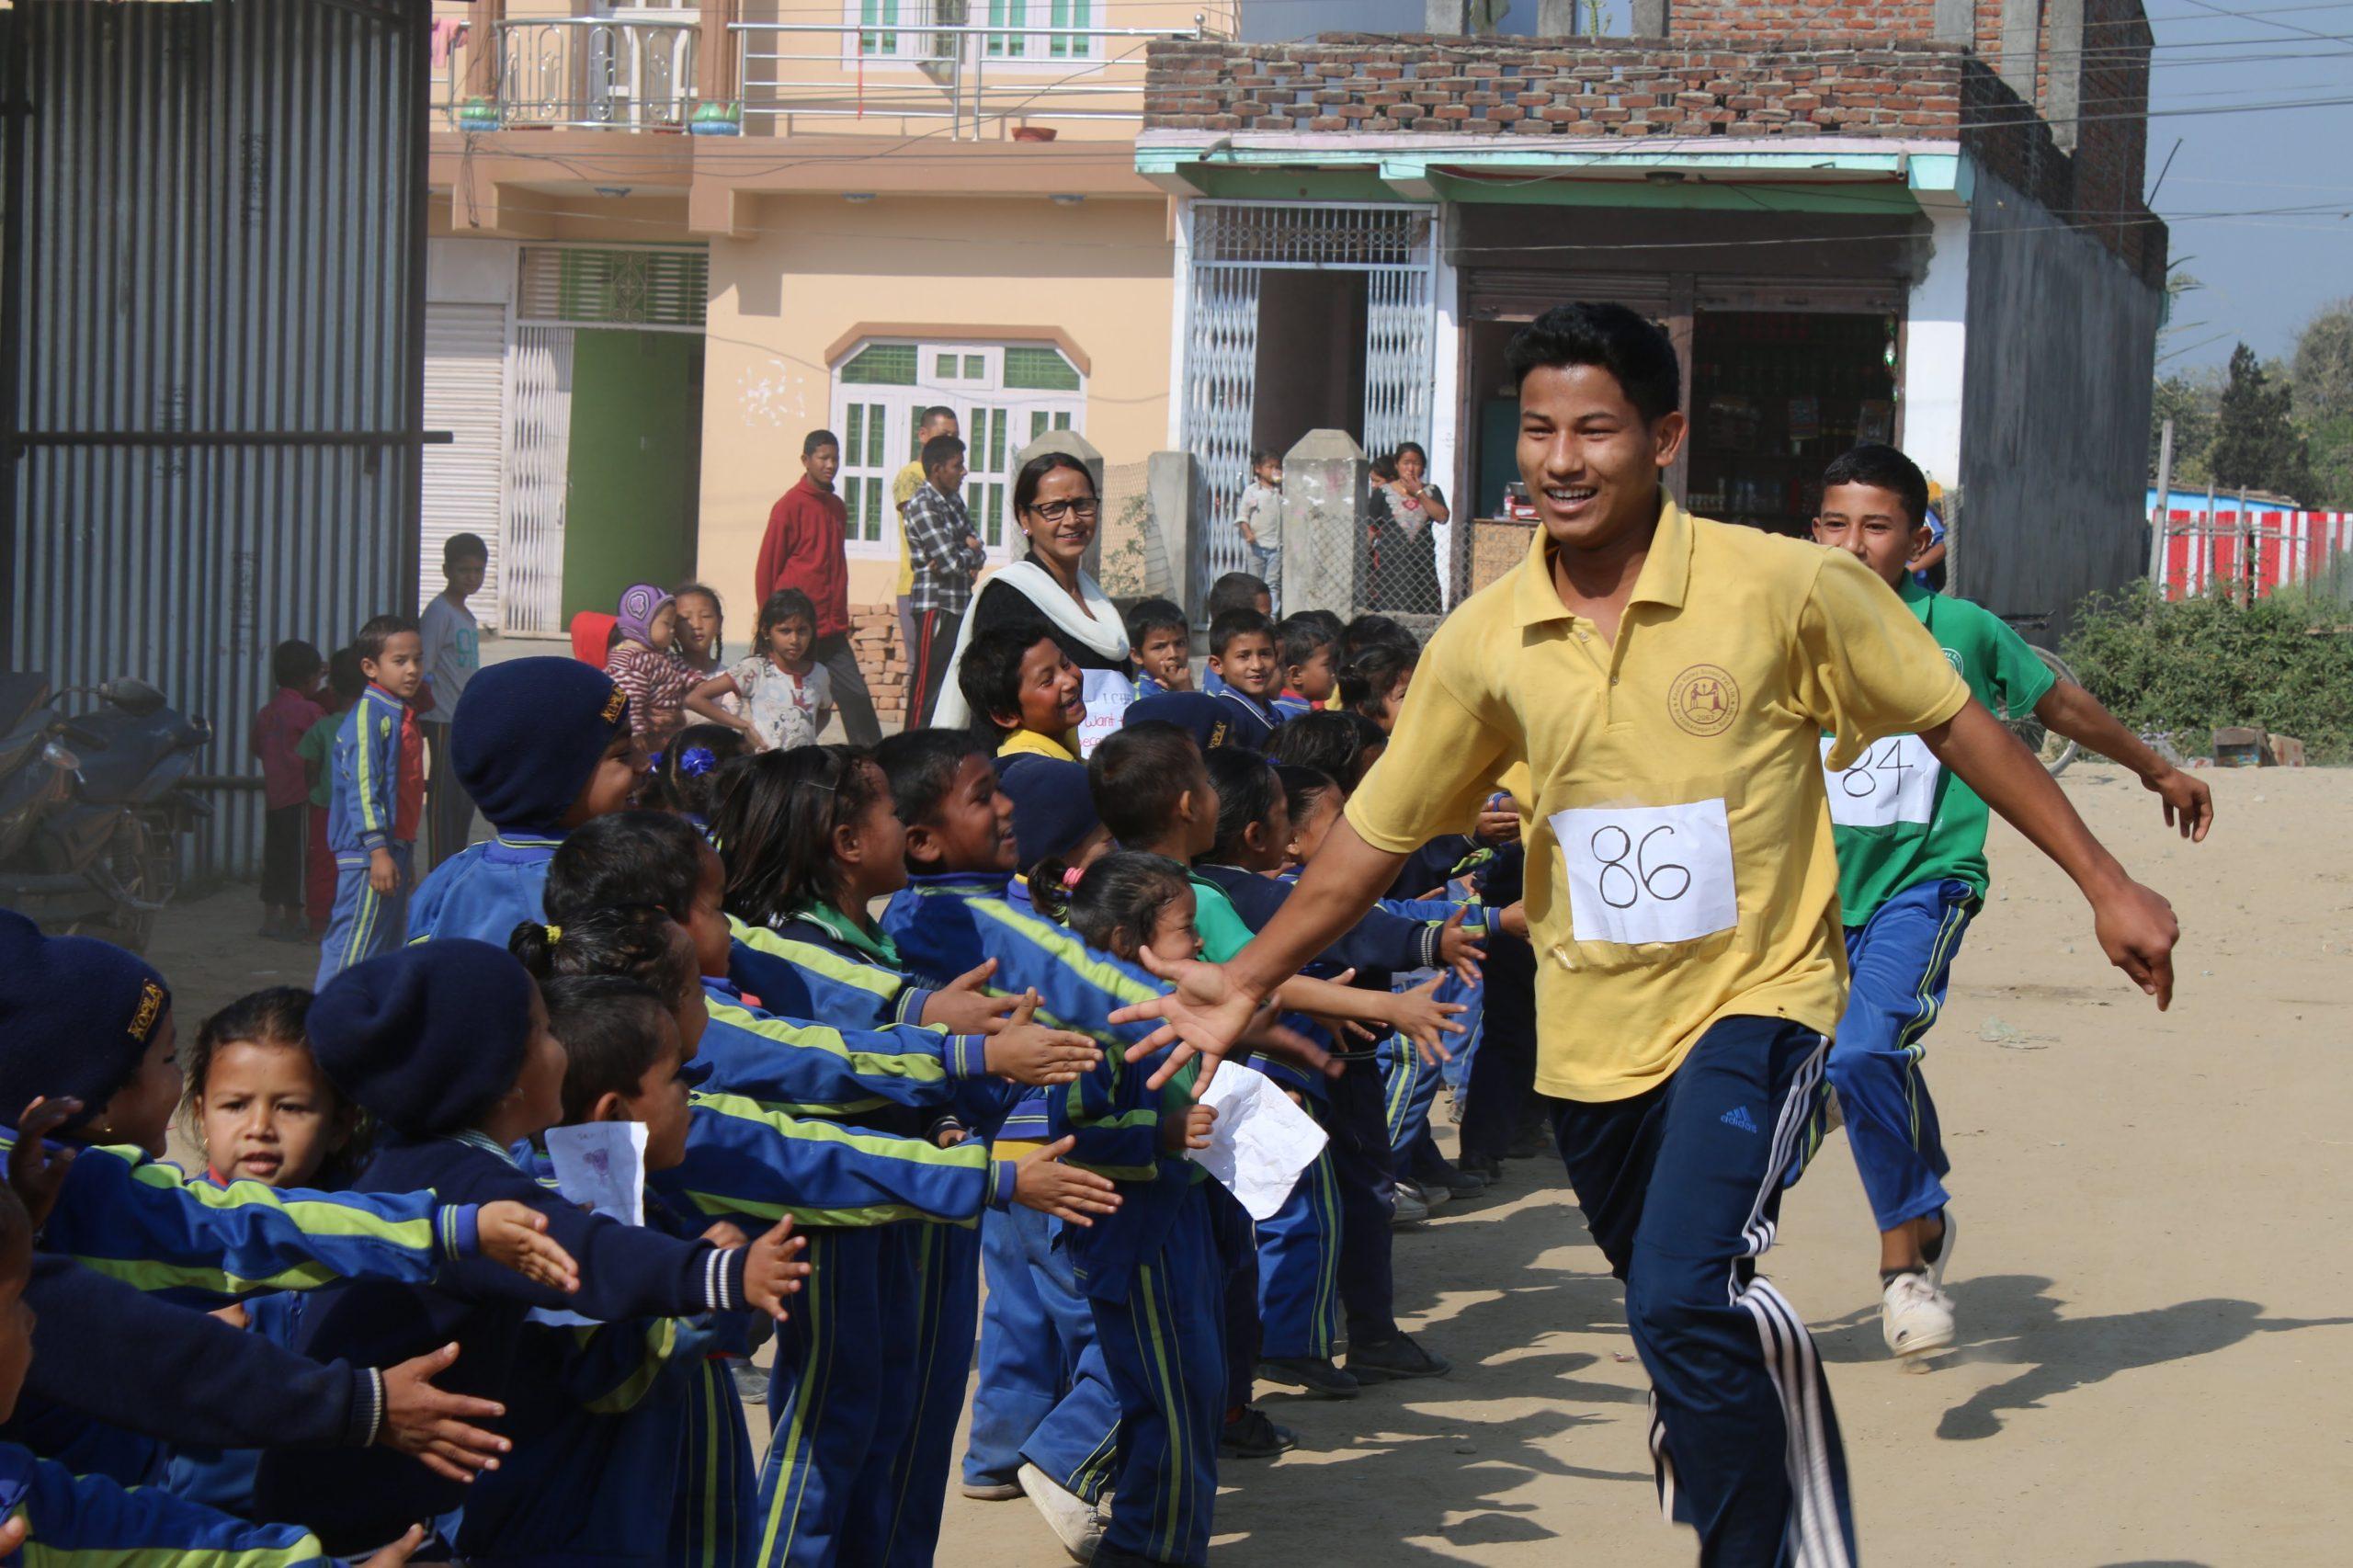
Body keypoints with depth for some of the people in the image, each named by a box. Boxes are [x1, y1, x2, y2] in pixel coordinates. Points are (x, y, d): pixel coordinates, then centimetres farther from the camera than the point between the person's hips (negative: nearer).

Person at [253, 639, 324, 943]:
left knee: (275, 857, 12)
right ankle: (293, 921, 0)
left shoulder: (266, 711, 10)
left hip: (273, 795, 7)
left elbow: (254, 746, 21)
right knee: (299, 856, -2)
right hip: (301, 795, -7)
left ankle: (271, 917, 16)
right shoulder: (309, 710, -12)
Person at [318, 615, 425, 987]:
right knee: (355, 946, -8)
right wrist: (378, 850, -24)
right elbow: (361, 787, -20)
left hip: (396, 847, 10)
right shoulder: (369, 715, -14)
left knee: (389, 947, 15)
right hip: (369, 853, -10)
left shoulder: (402, 715, 15)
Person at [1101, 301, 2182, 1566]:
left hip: (1755, 998, -4)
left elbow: (1956, 725, -3)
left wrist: (2104, 883, -3)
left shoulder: (1787, 589, -12)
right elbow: (1377, 830, 9)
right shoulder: (1485, 643, -3)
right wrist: (1251, 980, 9)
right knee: (1679, 1323, 18)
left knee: (1689, 1297, -26)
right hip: (1591, 1027, 5)